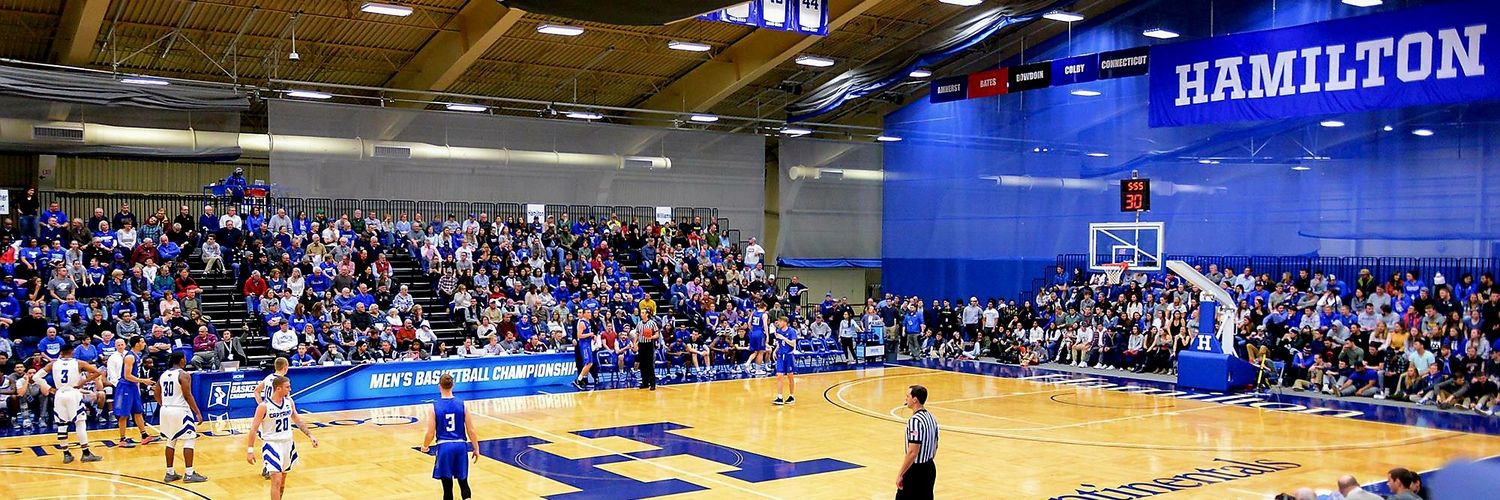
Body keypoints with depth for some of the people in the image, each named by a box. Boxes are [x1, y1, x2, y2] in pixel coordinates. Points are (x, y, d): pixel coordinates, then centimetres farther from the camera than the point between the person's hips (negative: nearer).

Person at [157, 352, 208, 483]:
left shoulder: (163, 375, 10)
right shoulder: (183, 375, -11)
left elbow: (157, 395, 13)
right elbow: (188, 395, -16)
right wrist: (198, 413, -11)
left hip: (166, 410, 7)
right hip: (180, 411, -7)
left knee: (171, 442, 15)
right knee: (188, 441, 0)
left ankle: (170, 473, 17)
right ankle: (189, 474, -3)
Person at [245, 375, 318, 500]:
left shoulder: (289, 401, -1)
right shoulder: (264, 406, -17)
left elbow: (297, 420, 12)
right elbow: (254, 429, -12)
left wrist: (309, 435, 6)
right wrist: (250, 450, -15)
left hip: (287, 443, 6)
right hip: (272, 444, -6)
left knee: (283, 479, 16)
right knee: (277, 480, -14)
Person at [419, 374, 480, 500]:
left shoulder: (435, 407, -7)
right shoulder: (462, 404, -3)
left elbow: (430, 434, -5)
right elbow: (471, 431, -1)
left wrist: (425, 446, 15)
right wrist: (476, 449, 10)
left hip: (444, 447, -2)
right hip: (461, 446, 2)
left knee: (447, 485, 7)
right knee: (463, 481, 14)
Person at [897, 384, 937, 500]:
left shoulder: (915, 421, -20)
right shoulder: (931, 418, 9)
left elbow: (912, 453, -23)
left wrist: (900, 474, -19)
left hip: (915, 470, -9)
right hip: (930, 468, 9)